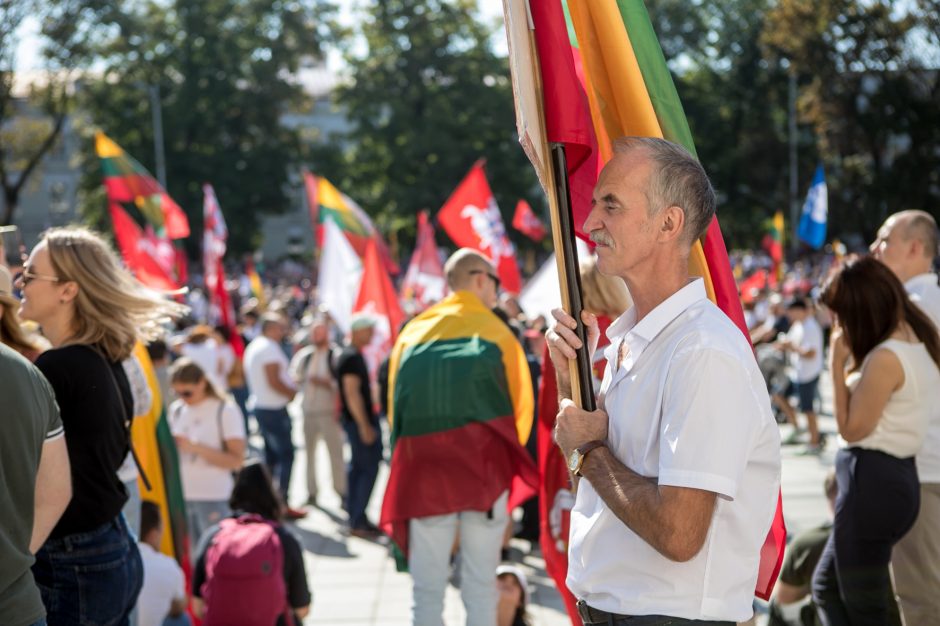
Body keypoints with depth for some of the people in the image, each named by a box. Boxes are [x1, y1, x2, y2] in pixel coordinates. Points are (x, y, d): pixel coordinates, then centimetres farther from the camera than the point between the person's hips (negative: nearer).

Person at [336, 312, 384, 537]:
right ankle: (357, 522, -9)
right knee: (369, 468, -9)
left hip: (359, 420, 10)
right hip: (360, 421, -10)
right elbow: (352, 393, -22)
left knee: (357, 468, 13)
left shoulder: (353, 355, 15)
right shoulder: (352, 357, -17)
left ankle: (356, 518, 18)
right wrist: (365, 426, -23)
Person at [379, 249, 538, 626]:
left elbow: (394, 407, 10)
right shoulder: (496, 332, 3)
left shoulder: (413, 332, 10)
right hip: (485, 467, -2)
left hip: (423, 467, 2)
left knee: (427, 590, 4)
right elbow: (521, 409, 3)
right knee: (480, 586, 3)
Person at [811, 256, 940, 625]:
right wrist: (851, 361, 7)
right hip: (897, 475, 10)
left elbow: (852, 428, -15)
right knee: (827, 587, 21)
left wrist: (837, 364, -12)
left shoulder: (886, 357, -20)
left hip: (873, 482, -10)